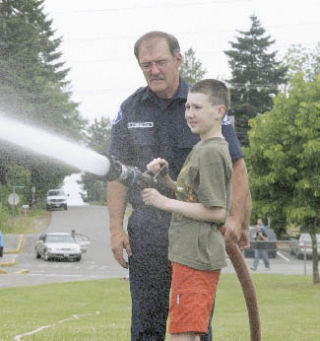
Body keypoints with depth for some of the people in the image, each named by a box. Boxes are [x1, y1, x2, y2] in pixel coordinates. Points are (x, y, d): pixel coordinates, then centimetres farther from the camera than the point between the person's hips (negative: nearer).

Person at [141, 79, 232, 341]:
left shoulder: (212, 153, -13)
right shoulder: (202, 148, 18)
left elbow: (216, 212, -18)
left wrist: (165, 202, -15)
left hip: (197, 258, -10)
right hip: (190, 254, 10)